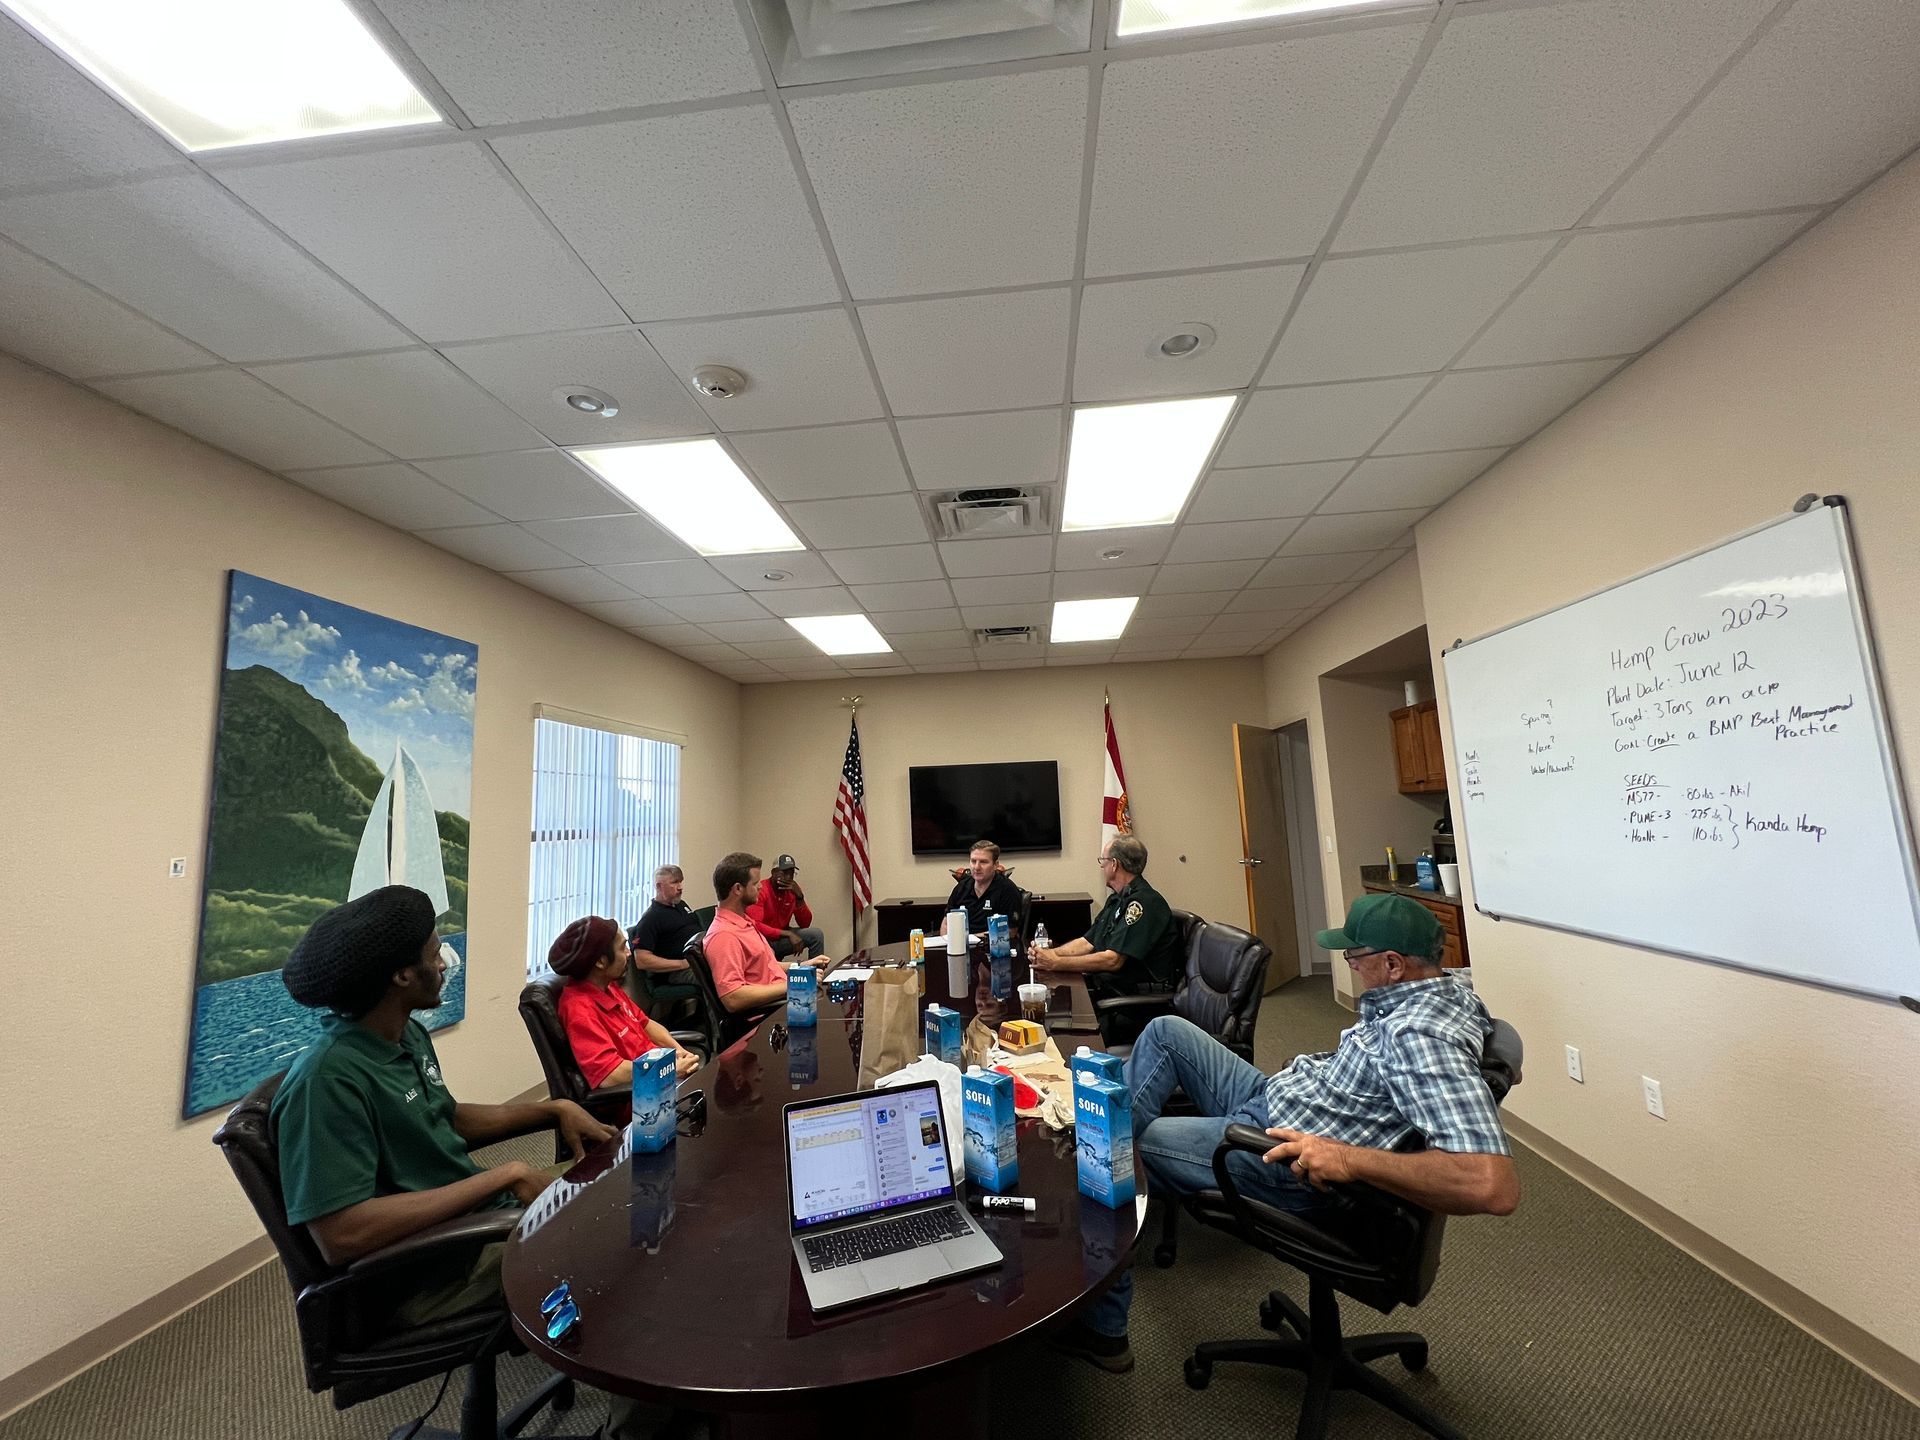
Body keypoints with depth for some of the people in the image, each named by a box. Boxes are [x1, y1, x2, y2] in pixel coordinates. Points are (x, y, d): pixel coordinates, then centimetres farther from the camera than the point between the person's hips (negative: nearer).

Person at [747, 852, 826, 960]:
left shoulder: (793, 889, 1)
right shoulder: (761, 891, -17)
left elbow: (805, 924, 0)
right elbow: (755, 925, -25)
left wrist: (799, 897, -16)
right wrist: (788, 934, -28)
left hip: (781, 939, 6)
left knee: (816, 935, -15)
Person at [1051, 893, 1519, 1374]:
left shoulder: (1420, 1037, -31)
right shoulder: (1442, 987, -2)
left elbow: (1496, 1187, -41)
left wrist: (1348, 1158, -40)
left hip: (1285, 1157, -10)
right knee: (1166, 1031, 13)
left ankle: (1101, 1326, 19)